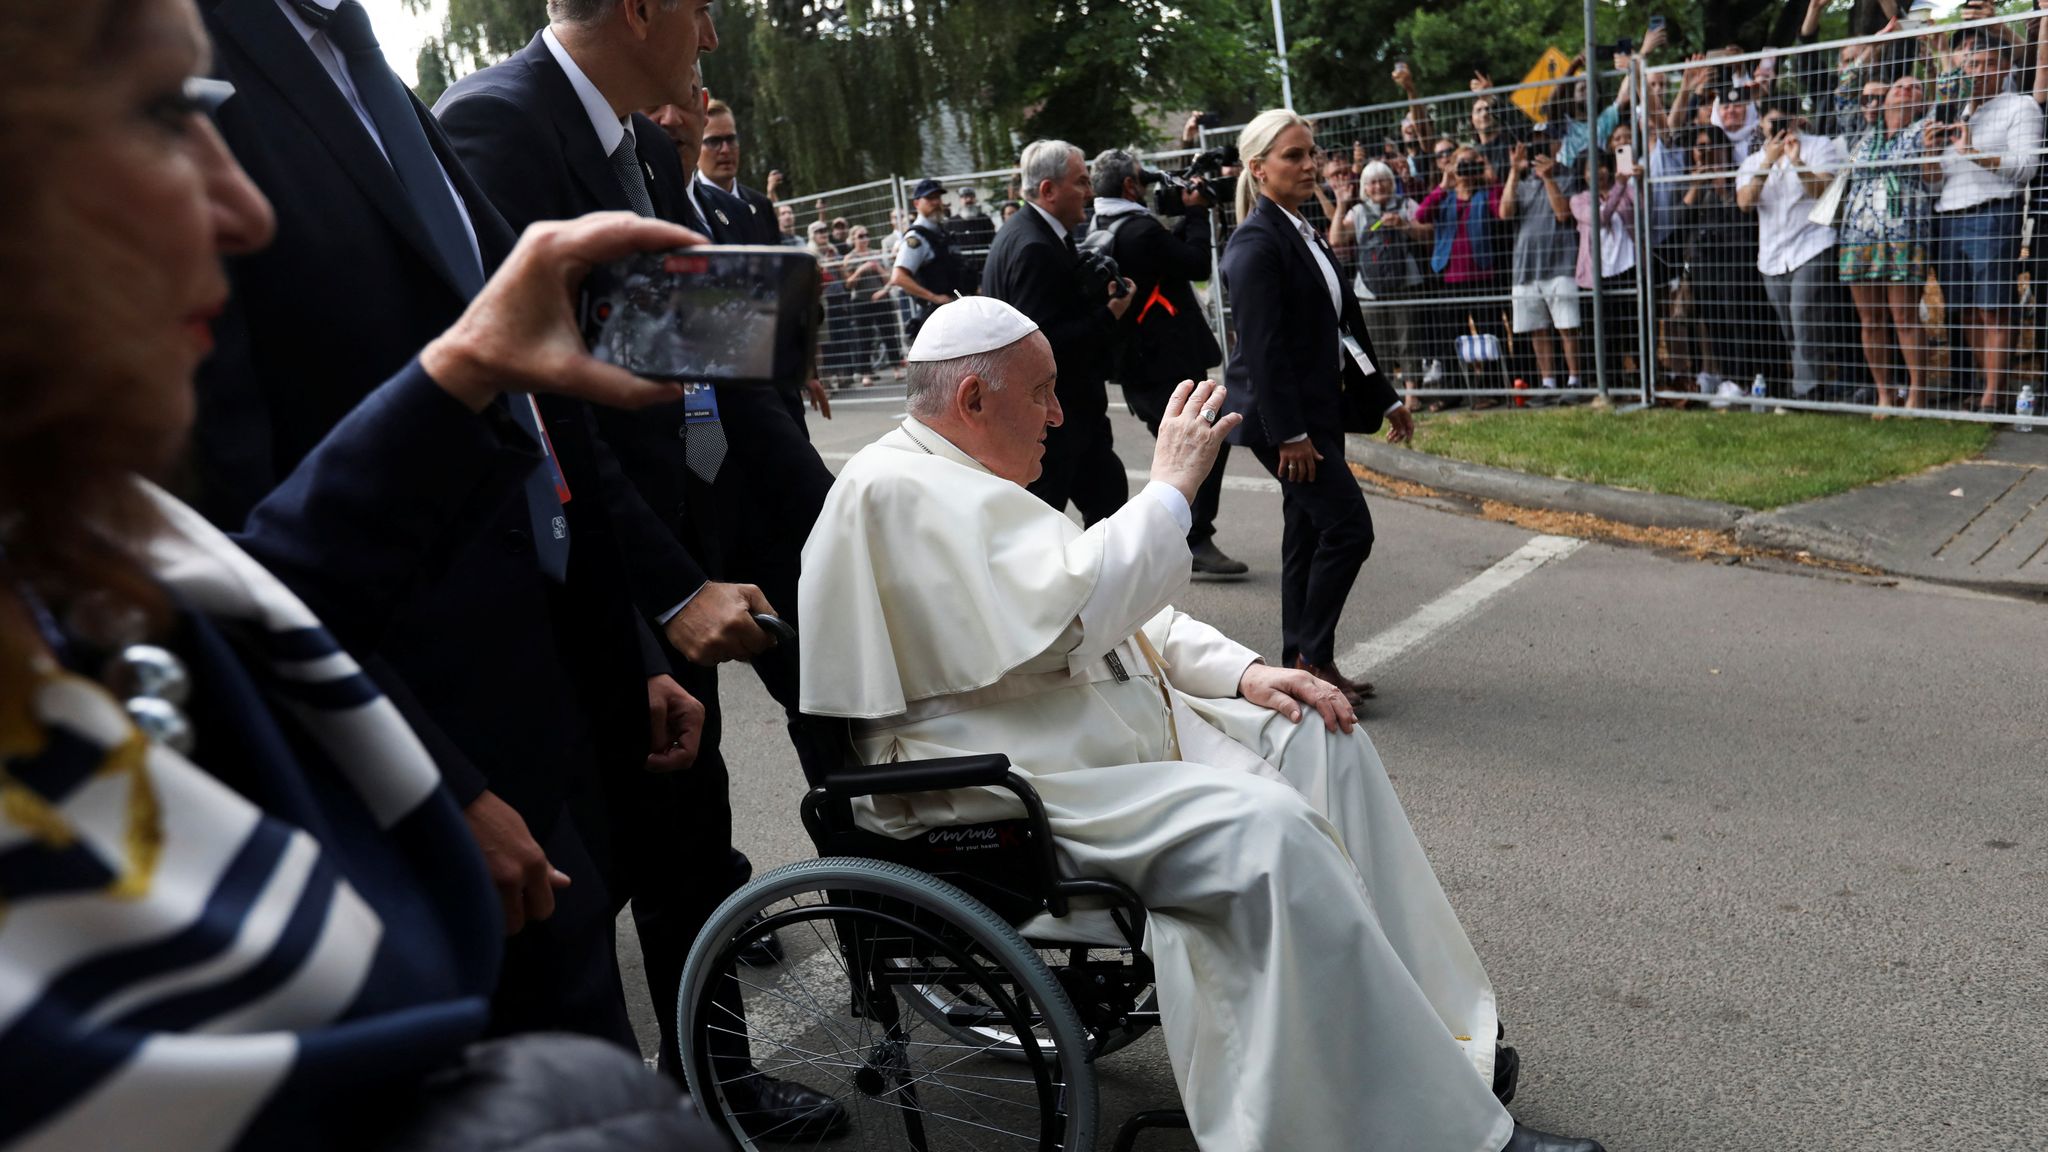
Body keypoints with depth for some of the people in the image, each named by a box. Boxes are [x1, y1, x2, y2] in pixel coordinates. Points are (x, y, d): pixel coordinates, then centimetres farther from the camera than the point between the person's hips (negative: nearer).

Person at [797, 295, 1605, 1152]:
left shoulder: (967, 482, 19)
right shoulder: (897, 489, -14)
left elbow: (1119, 612, 20)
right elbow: (1070, 615, -26)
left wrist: (1242, 672, 7)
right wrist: (1172, 485, -15)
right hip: (1013, 794, -11)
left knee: (1316, 736, 4)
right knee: (1266, 824, -26)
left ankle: (1424, 1027, 6)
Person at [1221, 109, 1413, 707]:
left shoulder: (1304, 234, 15)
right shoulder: (1257, 243, -14)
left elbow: (1345, 324, 19)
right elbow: (1262, 346, -20)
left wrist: (1383, 397, 19)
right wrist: (1290, 433, -23)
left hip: (1317, 411, 10)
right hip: (1282, 416, -9)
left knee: (1309, 534, 12)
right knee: (1348, 527, -10)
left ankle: (1299, 663, 20)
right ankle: (1313, 658, 1)